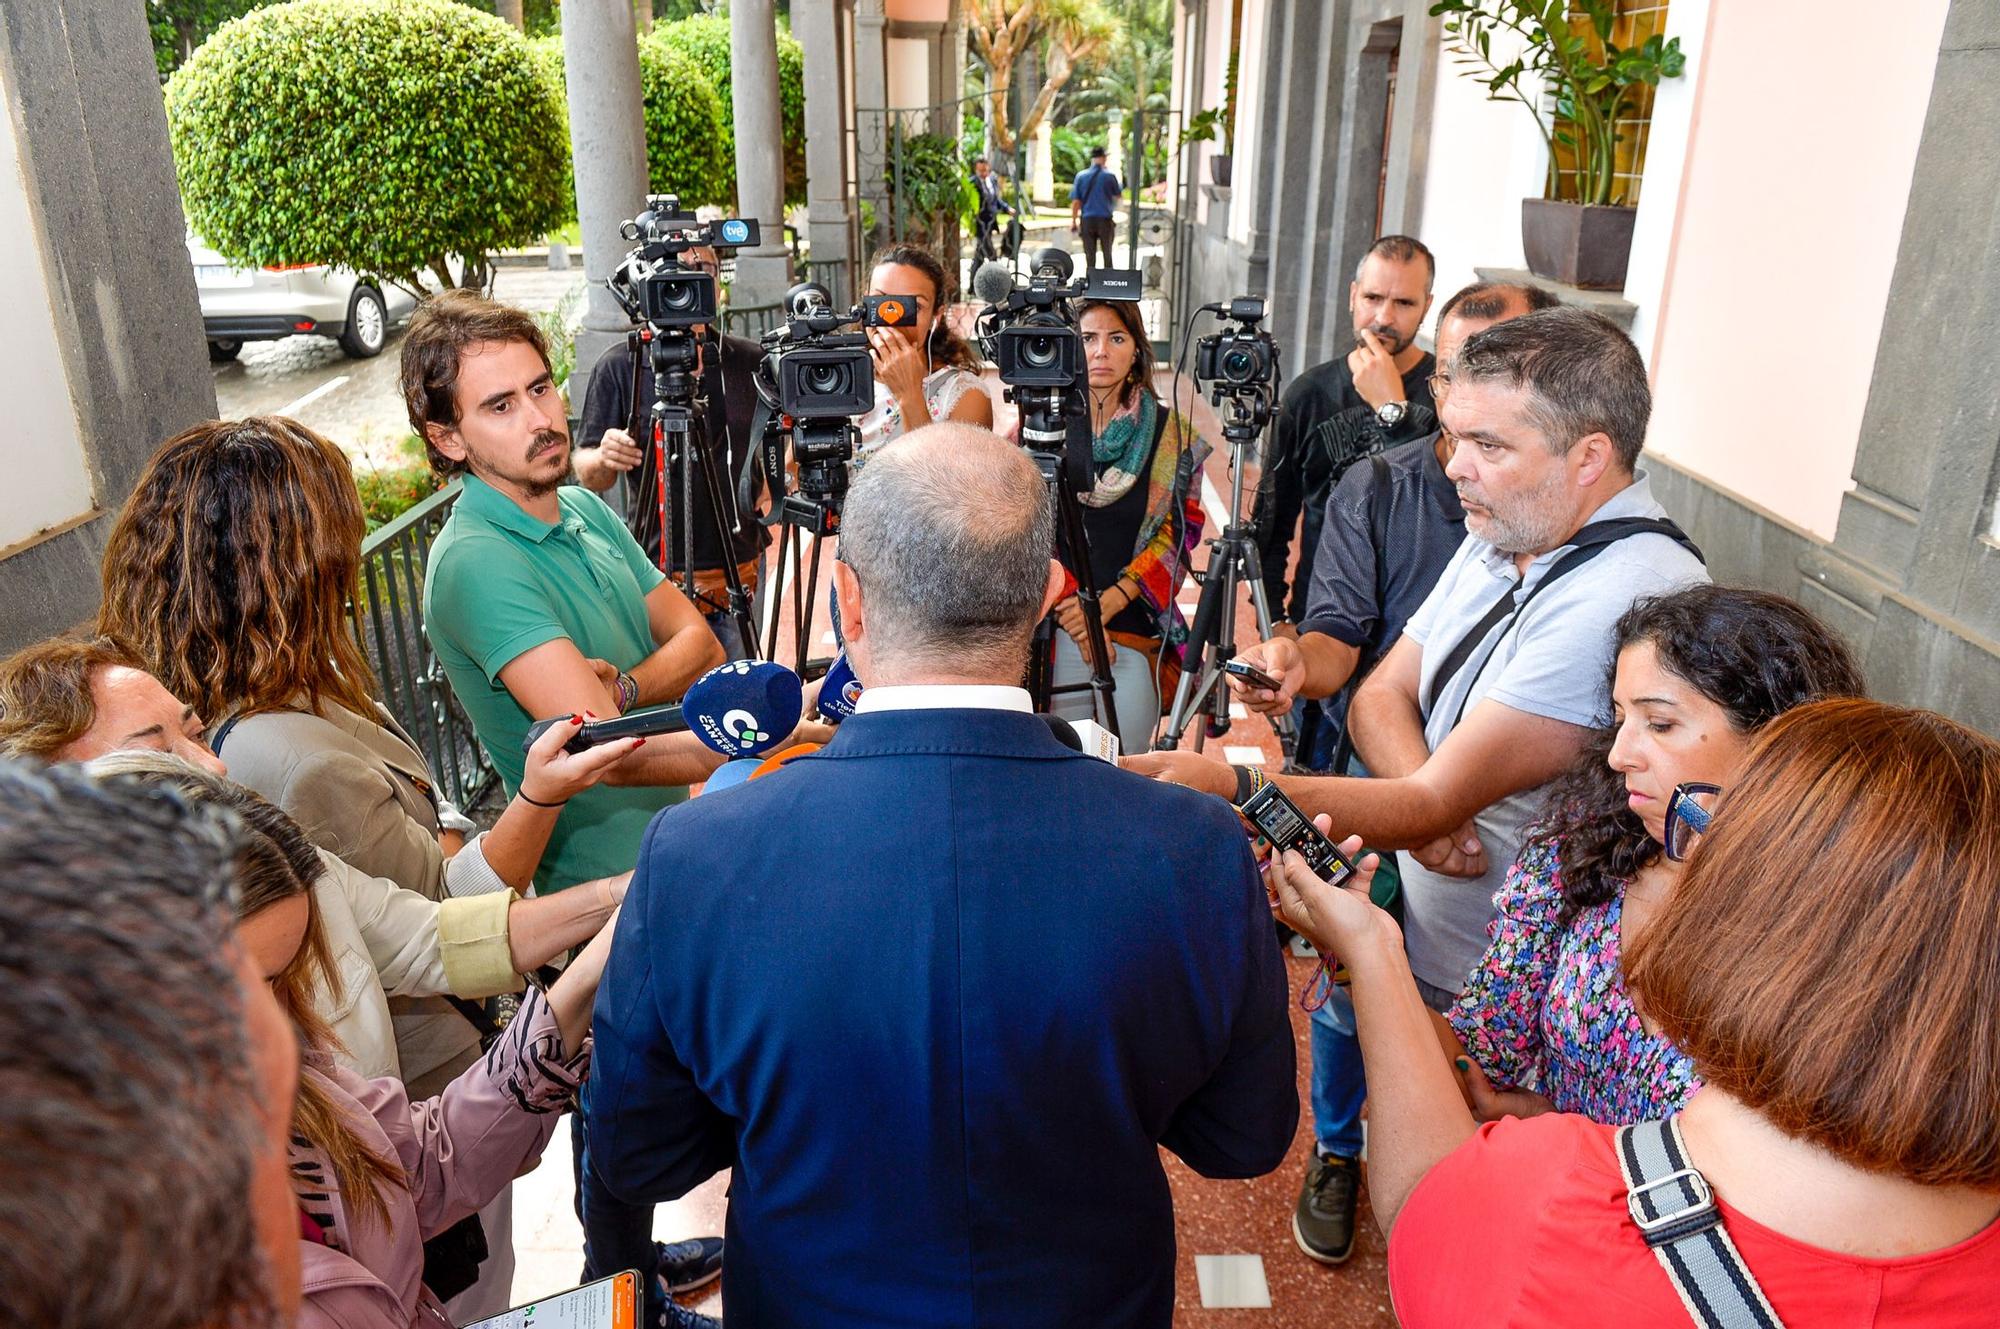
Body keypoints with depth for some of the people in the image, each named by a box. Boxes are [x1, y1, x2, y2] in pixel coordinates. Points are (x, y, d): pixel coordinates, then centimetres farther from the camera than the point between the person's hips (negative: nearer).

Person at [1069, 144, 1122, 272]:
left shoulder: (1081, 175, -1)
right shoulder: (1109, 176, -4)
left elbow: (1075, 201, -2)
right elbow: (1119, 195, 11)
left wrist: (1073, 221, 6)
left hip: (1087, 220, 1)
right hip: (1105, 219, -1)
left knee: (1089, 257, 4)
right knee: (1107, 255, 11)